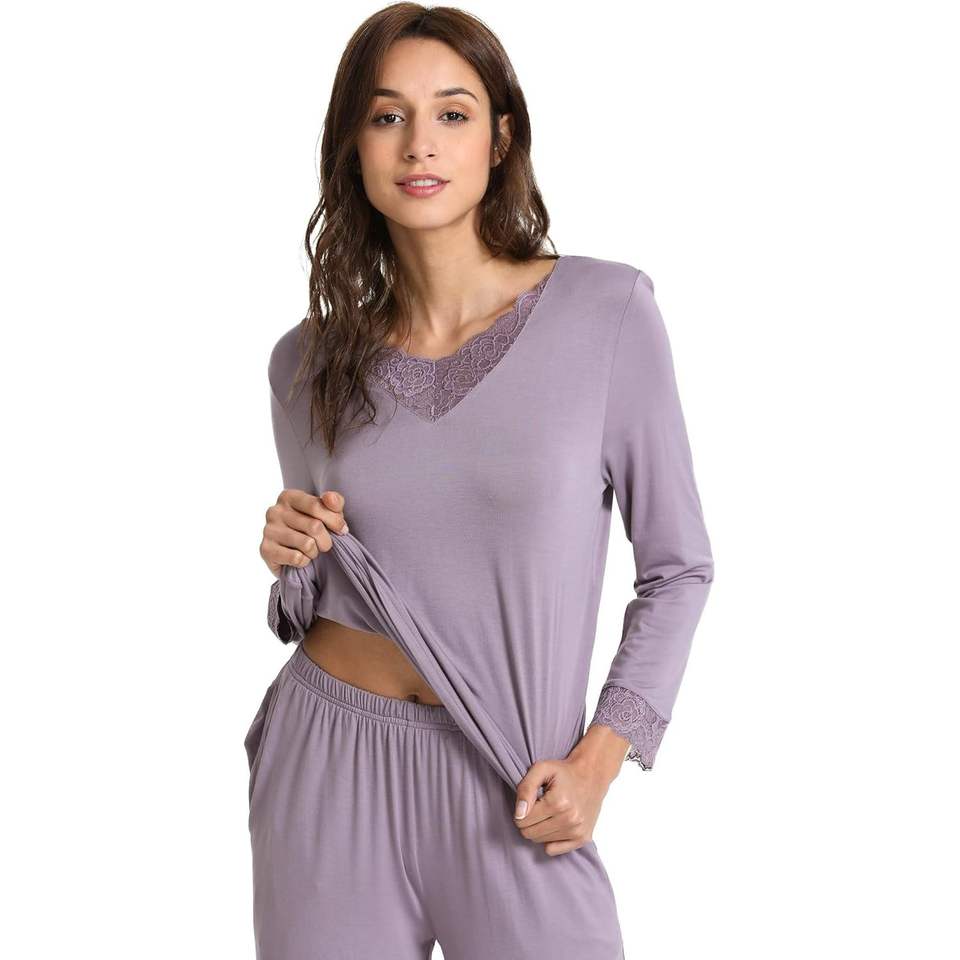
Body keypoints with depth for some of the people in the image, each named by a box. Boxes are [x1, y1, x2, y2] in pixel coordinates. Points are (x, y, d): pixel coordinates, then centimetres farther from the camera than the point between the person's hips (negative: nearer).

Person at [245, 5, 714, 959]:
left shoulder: (607, 310, -8)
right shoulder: (307, 359, 1)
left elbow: (676, 565, -1)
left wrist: (597, 758, -9)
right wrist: (294, 563, -8)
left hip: (512, 782, -2)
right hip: (330, 762, 3)